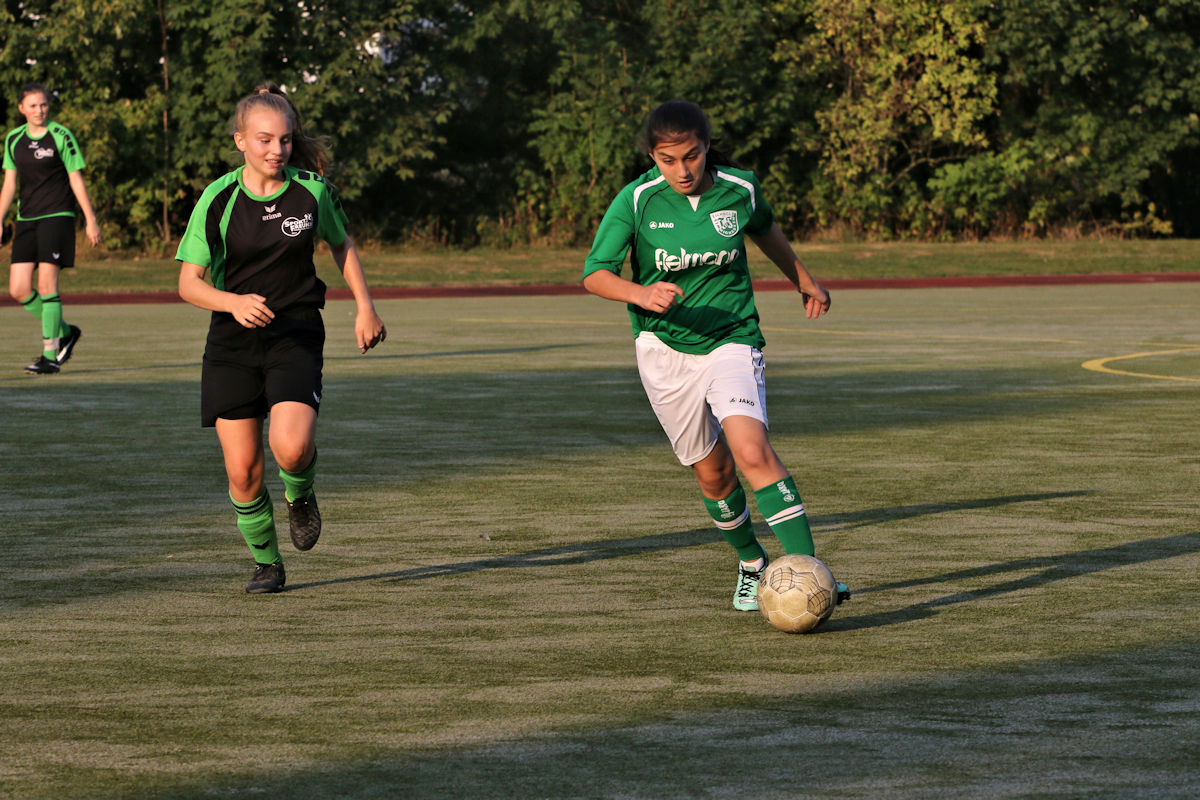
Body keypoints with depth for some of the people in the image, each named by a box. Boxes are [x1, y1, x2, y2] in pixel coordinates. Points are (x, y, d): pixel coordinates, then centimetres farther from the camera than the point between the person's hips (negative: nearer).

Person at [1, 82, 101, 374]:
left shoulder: (61, 137, -3)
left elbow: (76, 180, -2)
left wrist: (90, 219, -5)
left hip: (57, 216, -5)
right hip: (26, 219, 5)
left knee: (46, 284, -13)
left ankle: (51, 356, -8)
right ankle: (64, 332, 19)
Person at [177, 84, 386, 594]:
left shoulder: (312, 191, -3)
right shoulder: (218, 199, -7)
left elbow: (341, 245, 17)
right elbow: (189, 282, -6)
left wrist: (365, 308, 11)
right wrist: (235, 302, -24)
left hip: (296, 337, -1)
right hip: (232, 342, 1)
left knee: (291, 448, -24)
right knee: (242, 470, -2)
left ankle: (300, 493, 12)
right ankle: (266, 562, 21)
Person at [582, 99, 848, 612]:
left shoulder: (740, 189, -5)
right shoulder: (636, 201, -11)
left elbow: (764, 230, 18)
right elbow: (594, 275, -13)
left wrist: (804, 280, 31)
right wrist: (641, 294, -32)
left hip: (731, 340, -1)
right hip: (665, 351, 1)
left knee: (751, 450, -23)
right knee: (712, 472, 6)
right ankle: (751, 564, 33)